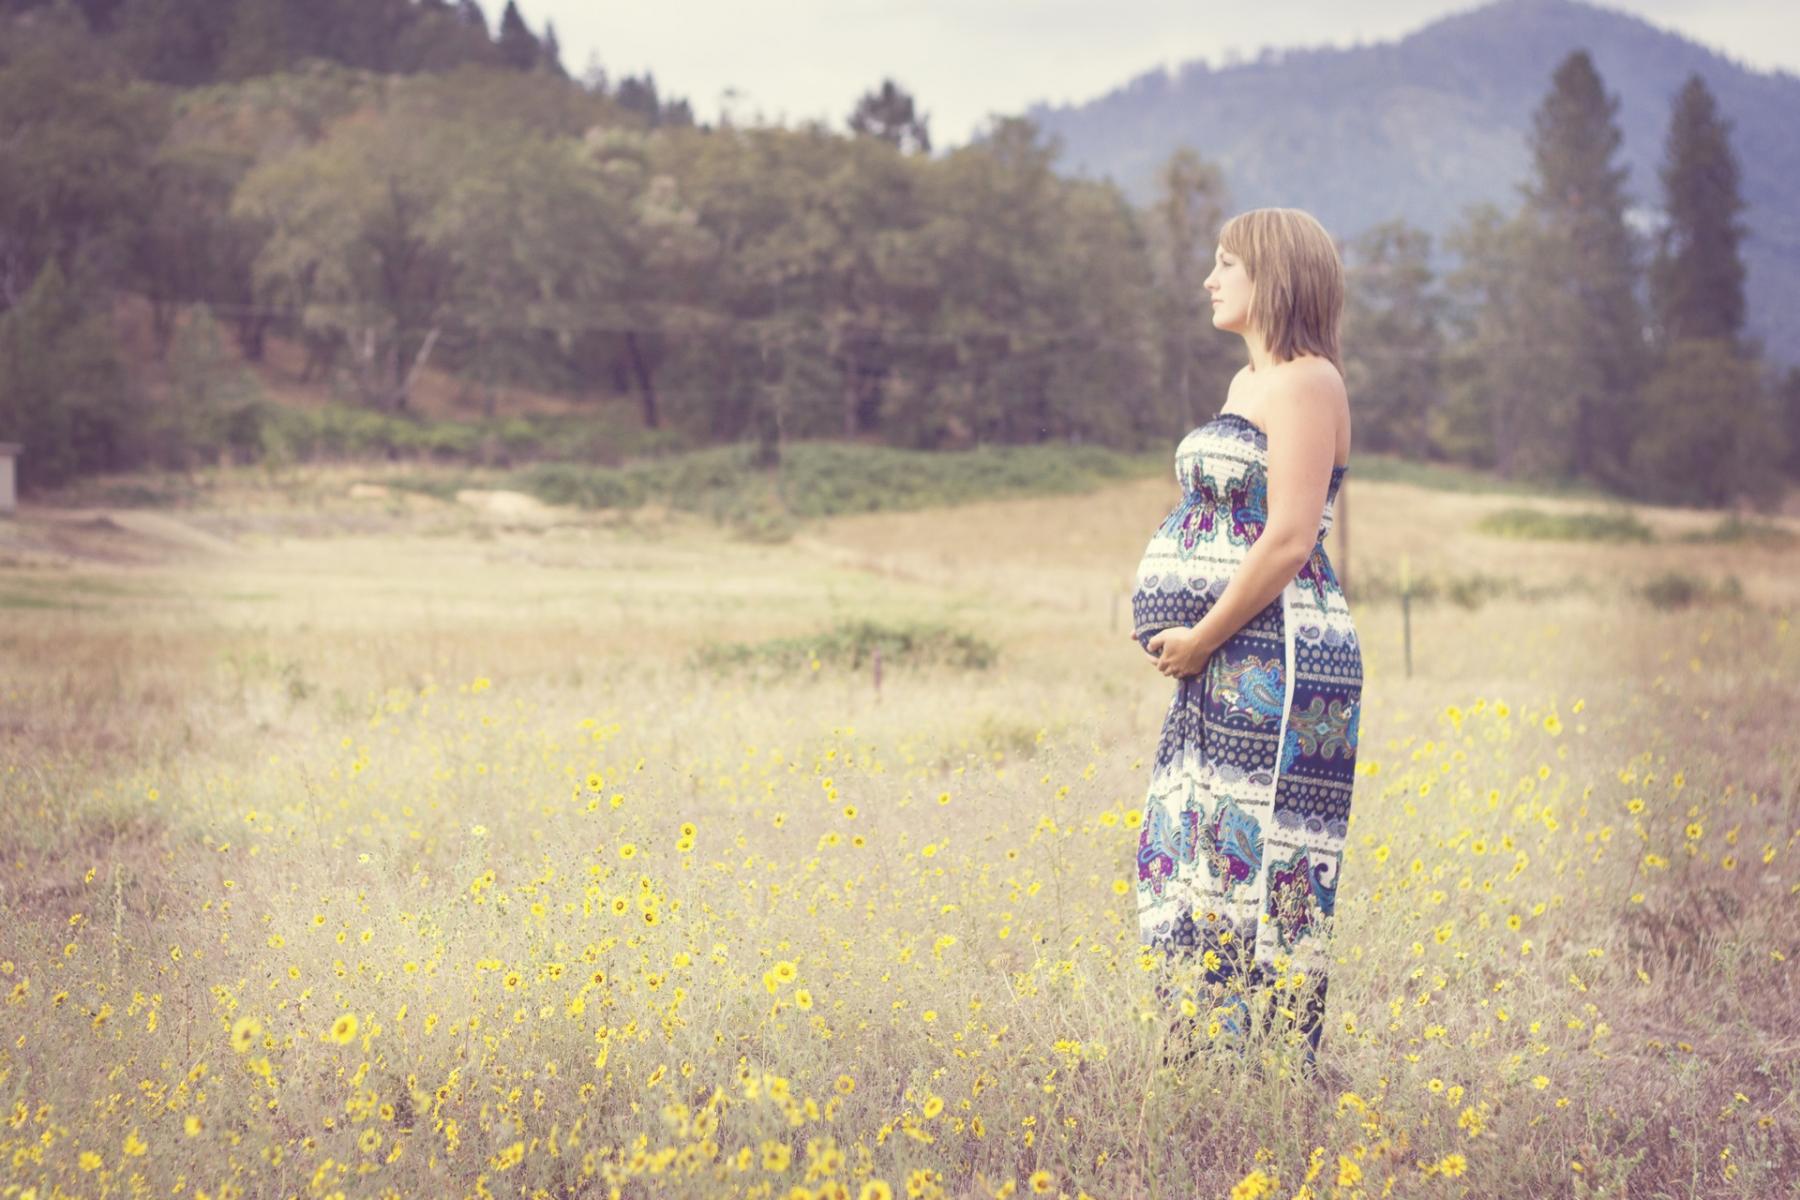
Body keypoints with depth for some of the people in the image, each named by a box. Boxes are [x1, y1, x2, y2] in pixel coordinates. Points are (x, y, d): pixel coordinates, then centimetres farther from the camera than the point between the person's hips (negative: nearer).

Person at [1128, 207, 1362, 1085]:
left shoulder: (1306, 382, -9)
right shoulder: (1248, 383, 20)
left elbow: (1290, 540, -17)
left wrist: (1201, 638, -12)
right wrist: (1178, 637, 7)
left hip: (1275, 660, -10)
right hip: (1221, 666, 10)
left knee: (1256, 863, -9)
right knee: (1185, 859, 9)